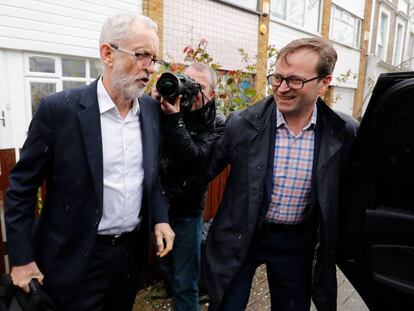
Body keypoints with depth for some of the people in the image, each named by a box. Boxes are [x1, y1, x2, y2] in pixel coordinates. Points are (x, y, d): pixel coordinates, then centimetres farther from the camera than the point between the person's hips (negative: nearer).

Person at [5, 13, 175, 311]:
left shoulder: (150, 108, -1)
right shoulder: (59, 108, -15)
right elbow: (21, 187, -9)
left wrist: (160, 218, -2)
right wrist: (22, 258, -8)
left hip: (133, 250, 5)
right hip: (76, 257, -4)